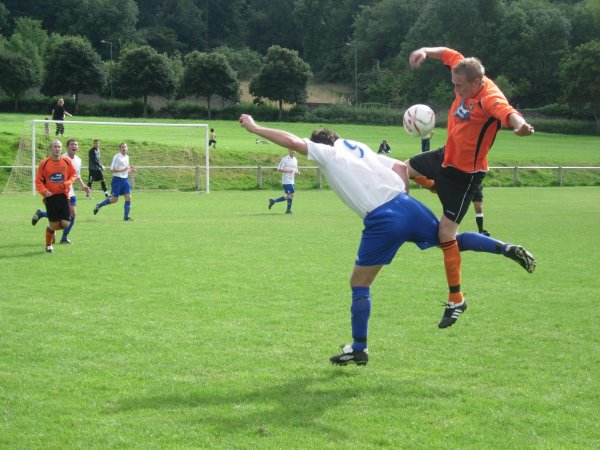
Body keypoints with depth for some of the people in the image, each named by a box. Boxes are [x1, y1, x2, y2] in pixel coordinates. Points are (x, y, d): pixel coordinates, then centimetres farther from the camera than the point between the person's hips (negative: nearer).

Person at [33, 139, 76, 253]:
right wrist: (44, 191, -17)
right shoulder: (44, 163, -5)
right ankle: (48, 246, 20)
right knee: (53, 224, -5)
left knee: (65, 224, -4)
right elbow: (38, 181, 0)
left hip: (63, 196, 2)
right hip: (50, 197, -2)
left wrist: (67, 183, -8)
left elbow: (73, 174, 12)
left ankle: (52, 228, 32)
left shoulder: (67, 161, 1)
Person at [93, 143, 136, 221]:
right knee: (114, 200, -1)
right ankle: (99, 205, 20)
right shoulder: (117, 157, -11)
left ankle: (126, 216, 2)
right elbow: (112, 169, -16)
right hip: (117, 179, -6)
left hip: (125, 179, 6)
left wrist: (130, 171, 5)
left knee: (128, 198, -4)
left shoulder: (127, 157, 12)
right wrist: (123, 169, -23)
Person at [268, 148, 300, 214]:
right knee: (291, 194, -12)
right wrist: (288, 171, -22)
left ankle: (273, 201, 22)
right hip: (286, 181, -8)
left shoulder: (295, 160, 15)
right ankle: (288, 210, 1)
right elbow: (279, 169, -10)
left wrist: (297, 172, 3)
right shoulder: (284, 159, -7)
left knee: (289, 196, 9)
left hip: (292, 181, 8)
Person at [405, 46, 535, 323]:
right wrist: (426, 51, -12)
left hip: (465, 173, -8)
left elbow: (507, 112, -53)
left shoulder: (489, 98, -31)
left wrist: (520, 125, -75)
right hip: (445, 157, 8)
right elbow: (449, 54, 7)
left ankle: (456, 300, 3)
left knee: (445, 233, -10)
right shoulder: (467, 79, -9)